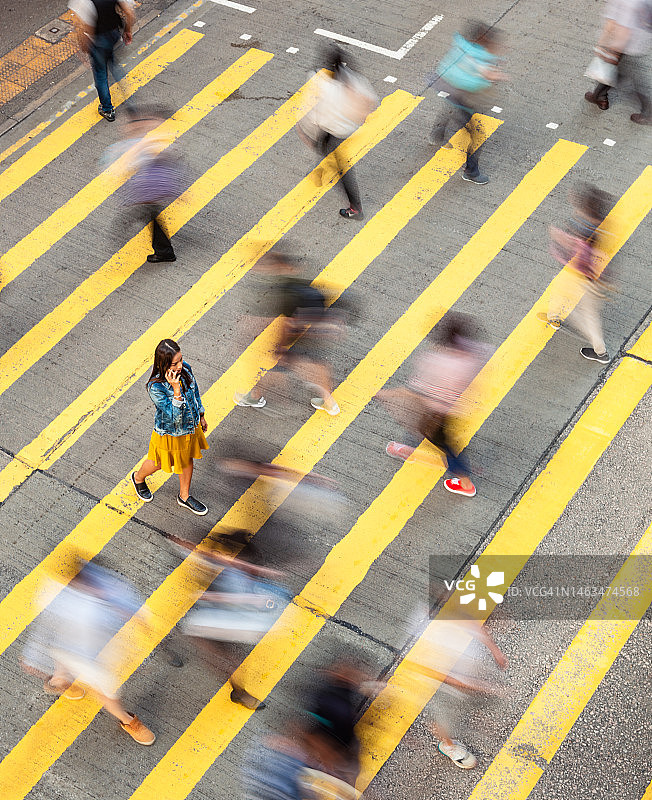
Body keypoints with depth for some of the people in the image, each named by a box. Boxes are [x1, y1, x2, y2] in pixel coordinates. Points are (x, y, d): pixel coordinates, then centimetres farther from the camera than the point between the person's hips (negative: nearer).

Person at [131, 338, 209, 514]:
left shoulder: (185, 369, -19)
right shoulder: (156, 387, -38)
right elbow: (174, 416, -38)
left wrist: (201, 416, 14)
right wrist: (176, 389, -48)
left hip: (191, 426, 5)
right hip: (170, 433, -5)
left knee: (187, 460, 26)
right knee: (158, 463, 22)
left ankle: (184, 496, 51)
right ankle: (138, 478, 57)